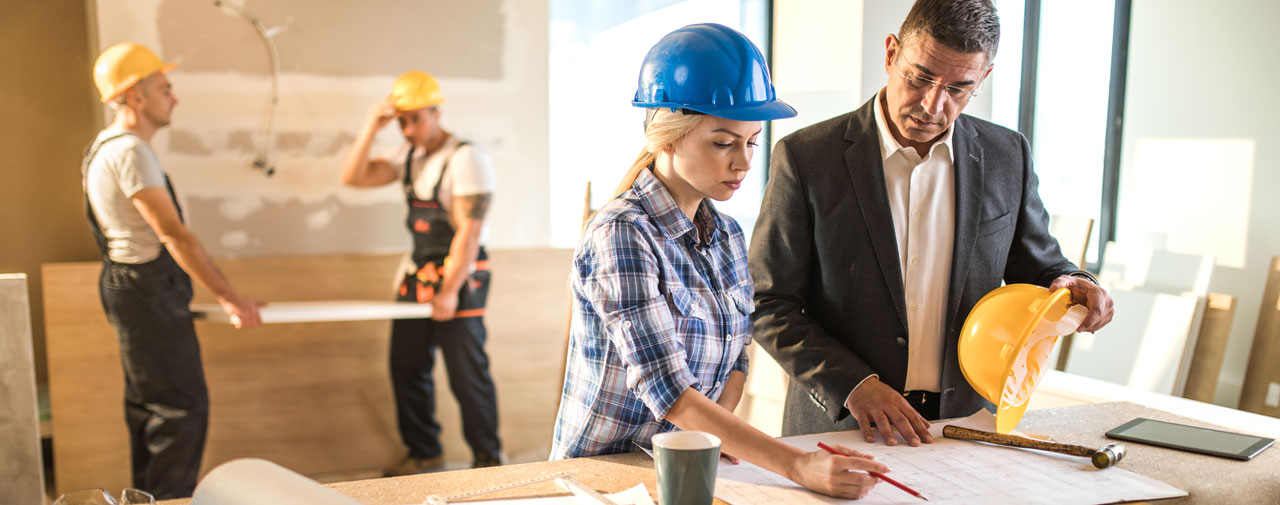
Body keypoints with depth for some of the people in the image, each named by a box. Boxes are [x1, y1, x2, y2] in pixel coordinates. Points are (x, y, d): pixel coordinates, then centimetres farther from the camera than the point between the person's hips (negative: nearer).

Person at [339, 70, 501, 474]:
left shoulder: (465, 159, -14)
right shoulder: (408, 155, 10)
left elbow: (468, 231, -18)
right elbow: (354, 177, 2)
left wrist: (449, 290, -21)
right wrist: (371, 126, -7)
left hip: (460, 275, -8)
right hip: (417, 272, 8)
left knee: (467, 372, -2)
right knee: (406, 367, 10)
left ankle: (488, 457, 13)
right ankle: (424, 452, 25)